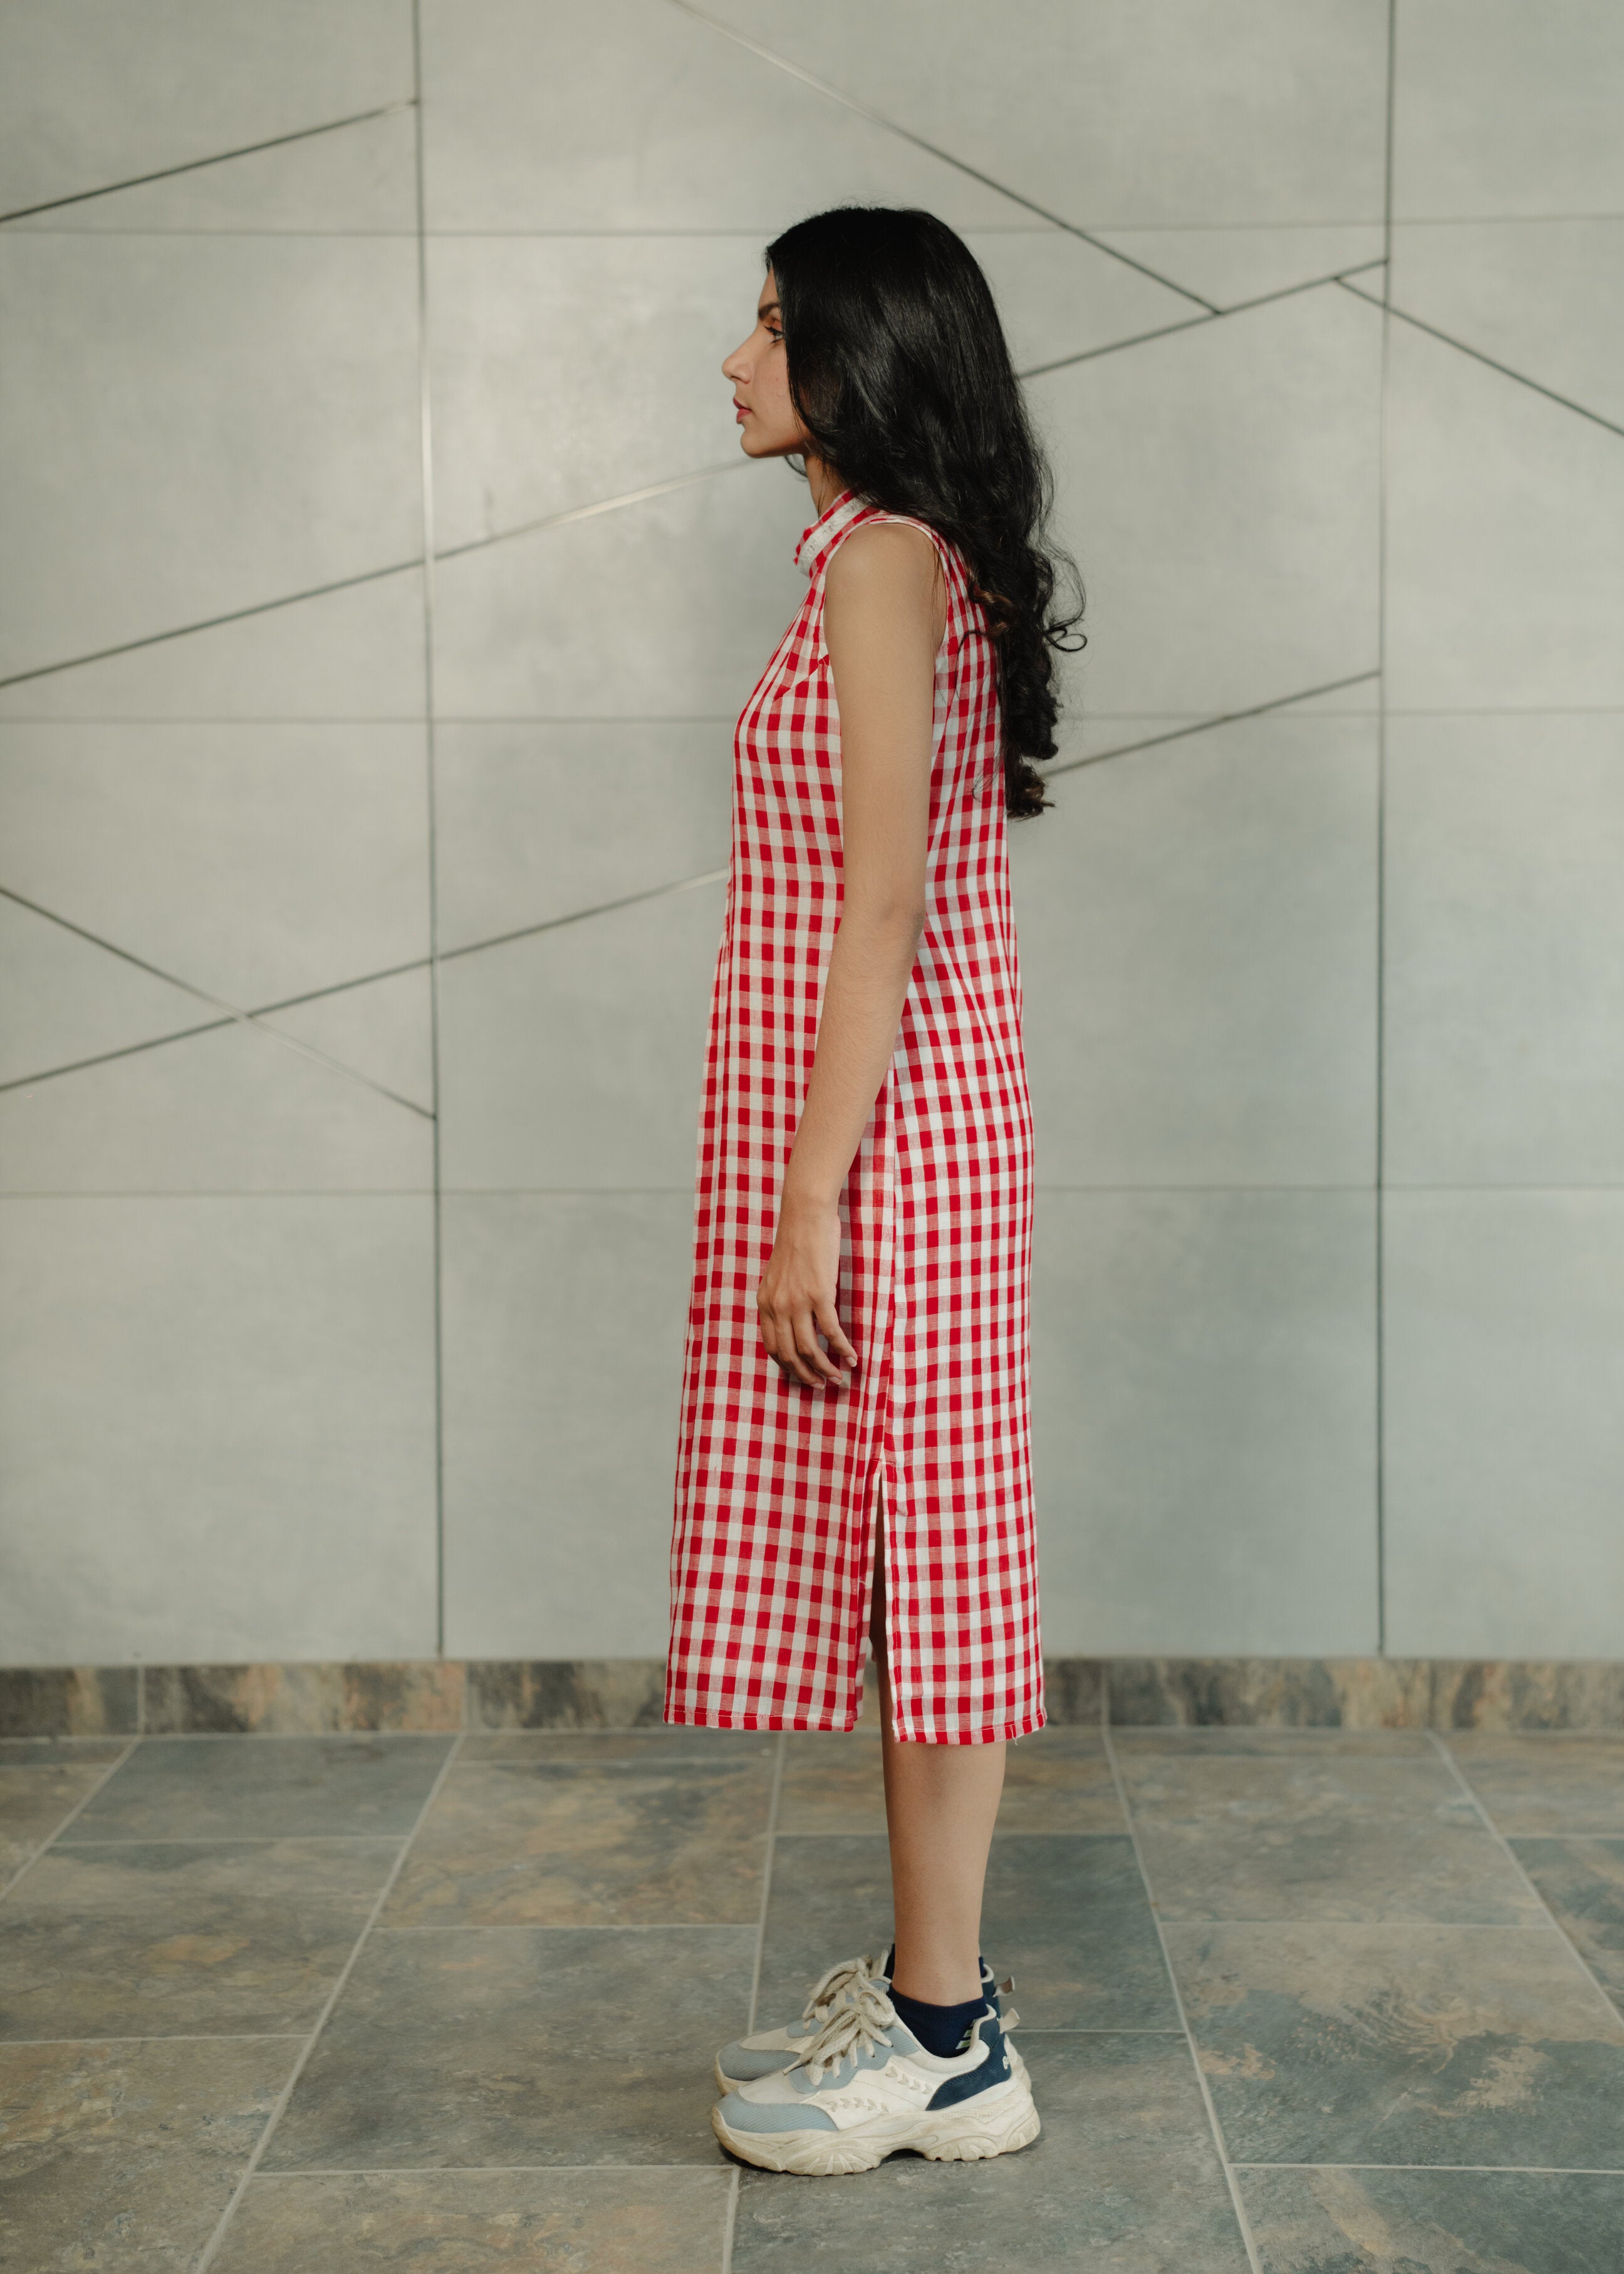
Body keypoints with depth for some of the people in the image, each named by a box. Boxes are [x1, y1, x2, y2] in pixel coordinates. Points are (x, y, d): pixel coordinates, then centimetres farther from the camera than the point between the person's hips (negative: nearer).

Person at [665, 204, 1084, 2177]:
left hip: (879, 1123, -10)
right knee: (906, 1550, 13)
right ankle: (925, 1988, 24)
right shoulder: (910, 558, 17)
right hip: (904, 1108, 10)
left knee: (910, 1545, -3)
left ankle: (948, 2048, 8)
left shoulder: (883, 557, -13)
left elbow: (883, 903, -19)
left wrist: (809, 1194, -20)